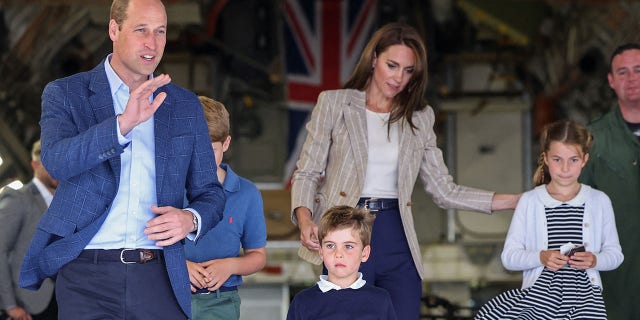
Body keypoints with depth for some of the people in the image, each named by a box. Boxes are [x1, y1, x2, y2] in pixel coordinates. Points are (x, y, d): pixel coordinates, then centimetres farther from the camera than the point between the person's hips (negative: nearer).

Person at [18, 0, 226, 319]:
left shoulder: (186, 106, 12)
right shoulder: (65, 94, 3)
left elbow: (209, 193, 15)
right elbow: (56, 161, -15)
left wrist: (190, 220, -7)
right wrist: (123, 123, -28)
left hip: (159, 278, 2)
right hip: (87, 273, -2)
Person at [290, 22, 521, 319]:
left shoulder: (419, 118, 12)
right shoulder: (334, 104, 4)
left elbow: (444, 190, 11)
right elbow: (307, 172, 2)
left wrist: (517, 201, 2)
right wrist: (305, 219, -18)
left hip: (396, 239, 3)